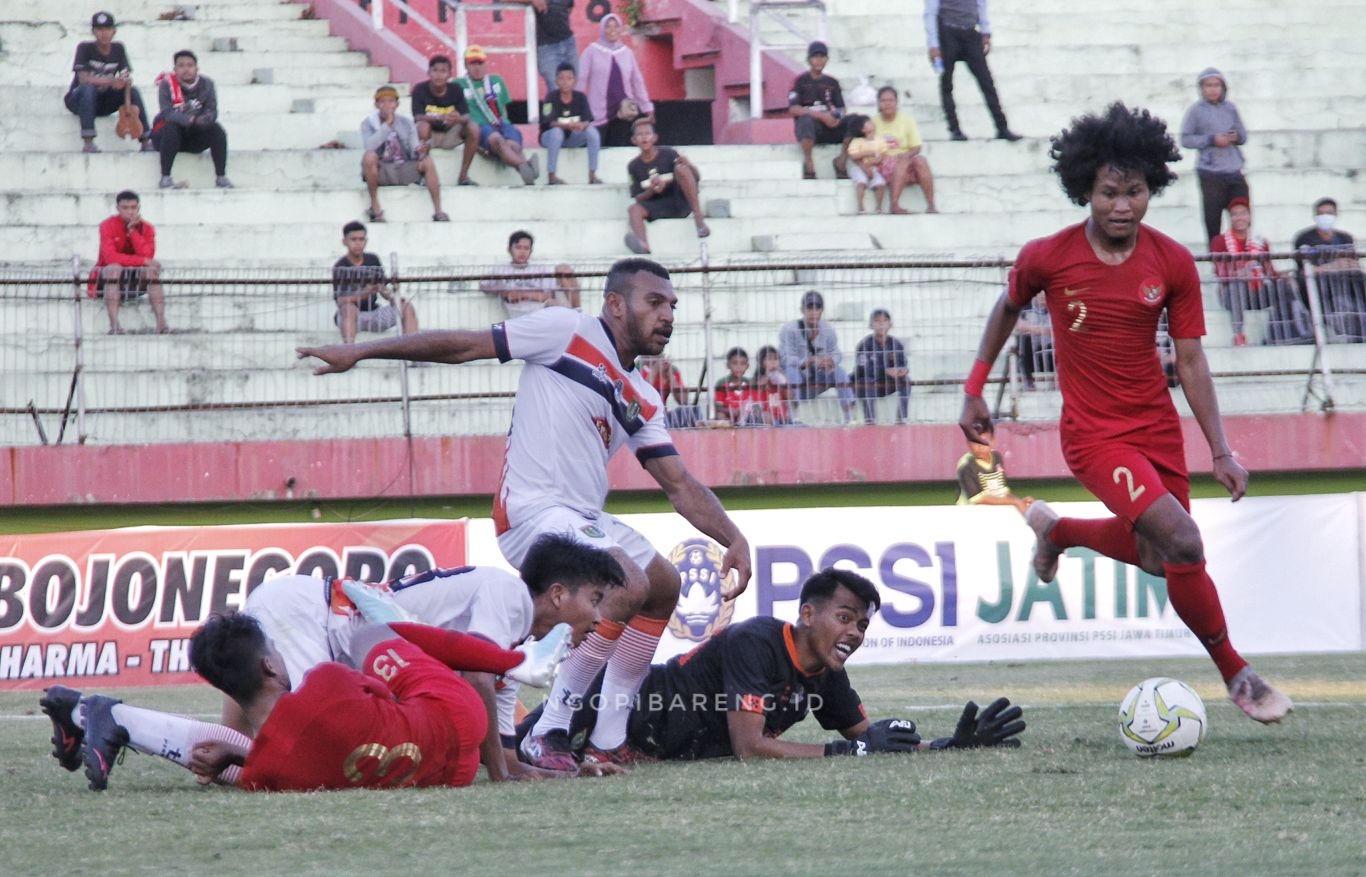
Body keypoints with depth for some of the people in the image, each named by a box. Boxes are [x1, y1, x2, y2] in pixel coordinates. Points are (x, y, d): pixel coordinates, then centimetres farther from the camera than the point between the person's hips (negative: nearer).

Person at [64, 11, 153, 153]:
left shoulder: (118, 49, -1)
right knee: (88, 88, -36)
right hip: (77, 99, -4)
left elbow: (127, 78, -9)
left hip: (104, 103, 4)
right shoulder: (85, 48, -13)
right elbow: (83, 79, -26)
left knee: (134, 91, -17)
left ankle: (146, 142, -21)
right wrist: (111, 81, -37)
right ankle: (88, 143, -43)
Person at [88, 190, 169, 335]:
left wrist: (133, 231, -19)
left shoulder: (146, 228, -1)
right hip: (108, 278, -3)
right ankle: (114, 325, -47)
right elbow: (110, 257, -25)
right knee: (114, 268, -35)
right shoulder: (108, 226, -11)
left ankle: (161, 323, -36)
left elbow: (148, 256, -16)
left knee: (152, 270, -25)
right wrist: (144, 261, -27)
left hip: (135, 279, 3)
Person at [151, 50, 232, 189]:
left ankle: (221, 177, -16)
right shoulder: (167, 84, -13)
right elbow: (167, 113, -25)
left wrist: (205, 119, -36)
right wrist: (190, 120, -41)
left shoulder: (206, 84, -3)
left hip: (195, 138, 3)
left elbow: (212, 111, -11)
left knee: (216, 130, -20)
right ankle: (165, 177, -30)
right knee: (171, 129, -35)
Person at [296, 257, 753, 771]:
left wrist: (735, 540, 2)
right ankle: (548, 733, -25)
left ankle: (607, 736, 22)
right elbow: (464, 346, -1)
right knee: (630, 584, -27)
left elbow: (679, 484, 17)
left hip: (584, 519, 10)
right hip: (535, 511, -10)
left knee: (665, 589, 22)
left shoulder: (643, 401, 17)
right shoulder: (568, 331, -4)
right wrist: (359, 352, 0)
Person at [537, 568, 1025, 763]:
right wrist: (850, 750, -31)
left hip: (655, 754, 8)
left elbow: (866, 738, 7)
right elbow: (749, 747, -31)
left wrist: (947, 745, -8)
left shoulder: (825, 677, 0)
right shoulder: (756, 644, -24)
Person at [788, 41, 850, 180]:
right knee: (807, 120, -39)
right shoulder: (801, 81, 2)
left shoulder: (832, 83, 15)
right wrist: (821, 115, -21)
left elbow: (841, 109, 11)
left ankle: (841, 160, -9)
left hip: (830, 127, 4)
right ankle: (808, 163, -23)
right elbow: (793, 109, -11)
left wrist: (837, 119, -15)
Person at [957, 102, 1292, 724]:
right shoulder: (1047, 257, -13)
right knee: (1183, 542, -21)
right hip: (1093, 433, -5)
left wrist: (1221, 451, -7)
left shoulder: (1173, 263, -7)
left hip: (1158, 426, 5)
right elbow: (1008, 307, 8)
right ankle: (1237, 676, -6)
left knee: (1157, 556, 16)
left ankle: (1055, 529, 44)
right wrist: (974, 391, 10)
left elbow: (1190, 359, -2)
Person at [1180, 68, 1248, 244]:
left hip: (1235, 172, 4)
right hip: (1211, 174, -4)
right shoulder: (1196, 110, -1)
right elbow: (1186, 139, -4)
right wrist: (1211, 139, -13)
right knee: (1213, 220, -3)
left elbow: (1243, 135, 18)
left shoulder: (1230, 109, 10)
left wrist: (1236, 136, -5)